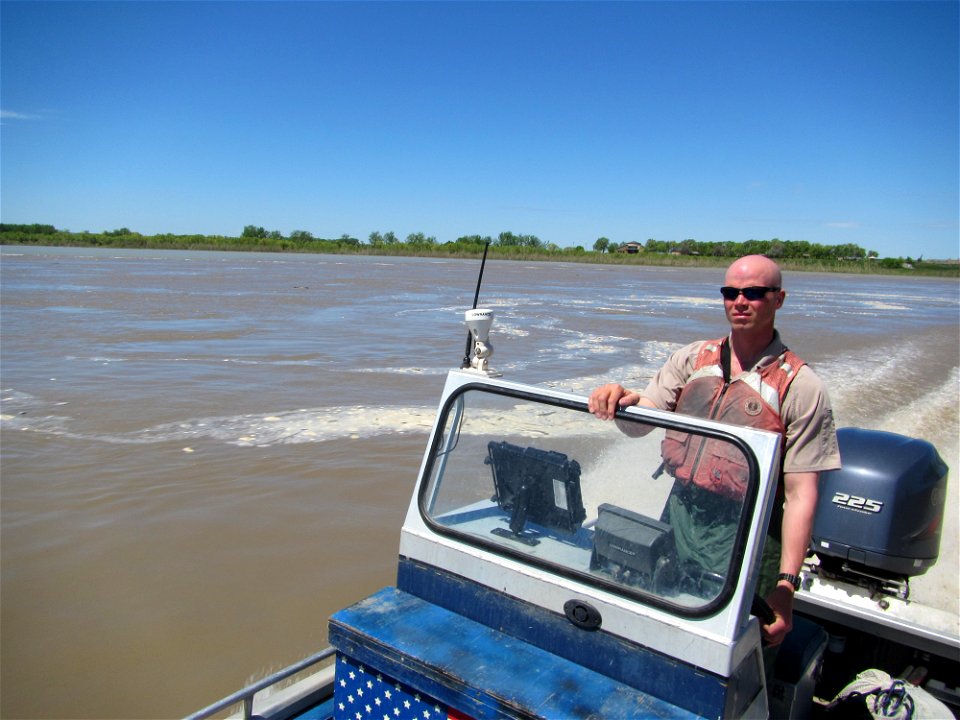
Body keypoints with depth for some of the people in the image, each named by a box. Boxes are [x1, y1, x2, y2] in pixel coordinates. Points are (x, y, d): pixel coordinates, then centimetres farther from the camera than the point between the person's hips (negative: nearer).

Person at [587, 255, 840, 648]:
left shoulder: (800, 386, -9)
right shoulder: (692, 358, 5)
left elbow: (800, 493, -13)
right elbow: (639, 420, -3)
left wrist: (787, 582, -18)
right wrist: (621, 399, -27)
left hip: (746, 535, -4)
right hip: (679, 515, 4)